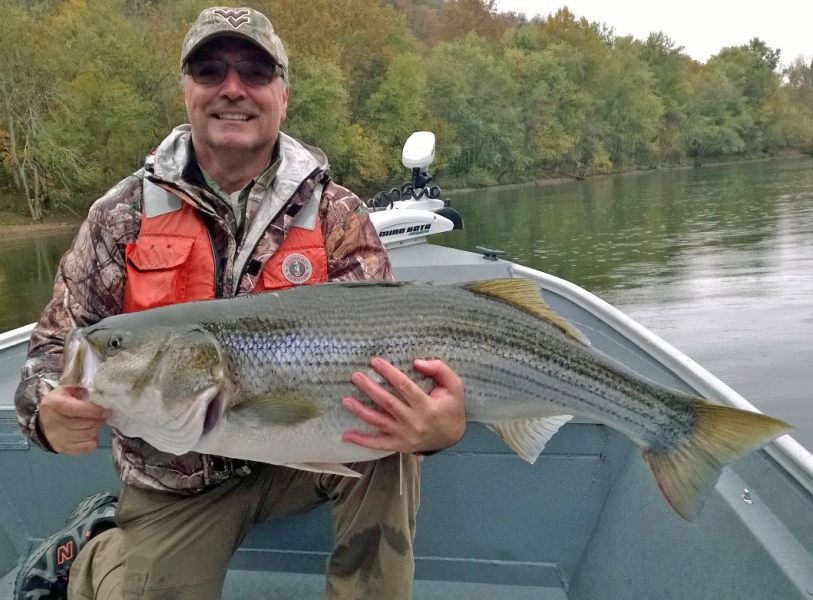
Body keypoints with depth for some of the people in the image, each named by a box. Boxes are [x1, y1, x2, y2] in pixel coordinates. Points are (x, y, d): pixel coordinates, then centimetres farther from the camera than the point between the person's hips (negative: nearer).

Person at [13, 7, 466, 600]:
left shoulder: (336, 215, -8)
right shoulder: (123, 215, -5)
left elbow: (380, 347, -15)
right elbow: (58, 345, 0)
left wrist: (438, 423, -38)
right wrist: (49, 410, -25)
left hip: (300, 453, -1)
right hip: (175, 483, 2)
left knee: (385, 444, -28)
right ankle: (93, 549, 30)